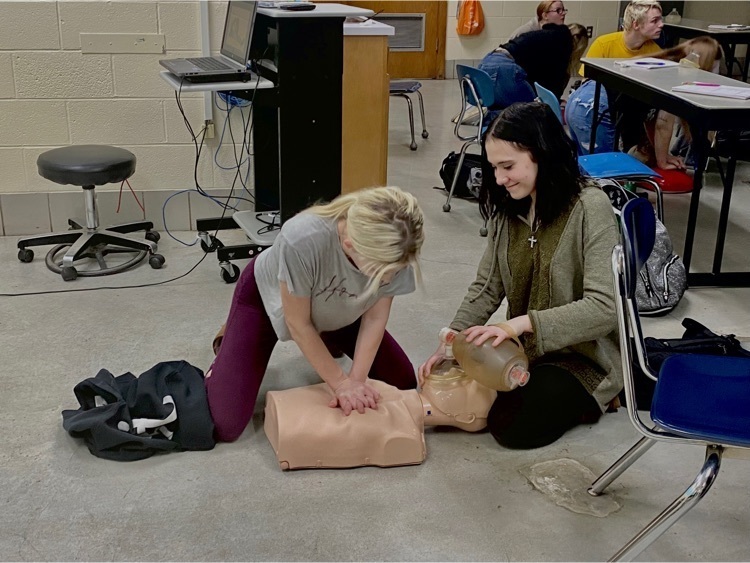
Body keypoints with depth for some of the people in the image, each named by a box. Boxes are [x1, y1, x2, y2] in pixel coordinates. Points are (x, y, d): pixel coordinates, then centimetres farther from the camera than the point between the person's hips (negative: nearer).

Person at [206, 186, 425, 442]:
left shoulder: (393, 250, -32)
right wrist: (340, 383, -21)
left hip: (334, 308, 4)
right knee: (224, 426, -13)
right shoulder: (301, 241, -45)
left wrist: (356, 379, -22)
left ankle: (328, 341, 30)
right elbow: (298, 323, -27)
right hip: (266, 296, -4)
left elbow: (375, 319, -14)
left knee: (403, 382, 6)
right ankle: (231, 345, 17)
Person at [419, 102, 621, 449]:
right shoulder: (507, 209, 0)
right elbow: (486, 288, 2)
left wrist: (522, 323, -35)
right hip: (523, 349, 6)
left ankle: (589, 399, 8)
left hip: (582, 354, -6)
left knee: (514, 426, -20)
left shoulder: (591, 208, -21)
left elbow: (605, 307, -27)